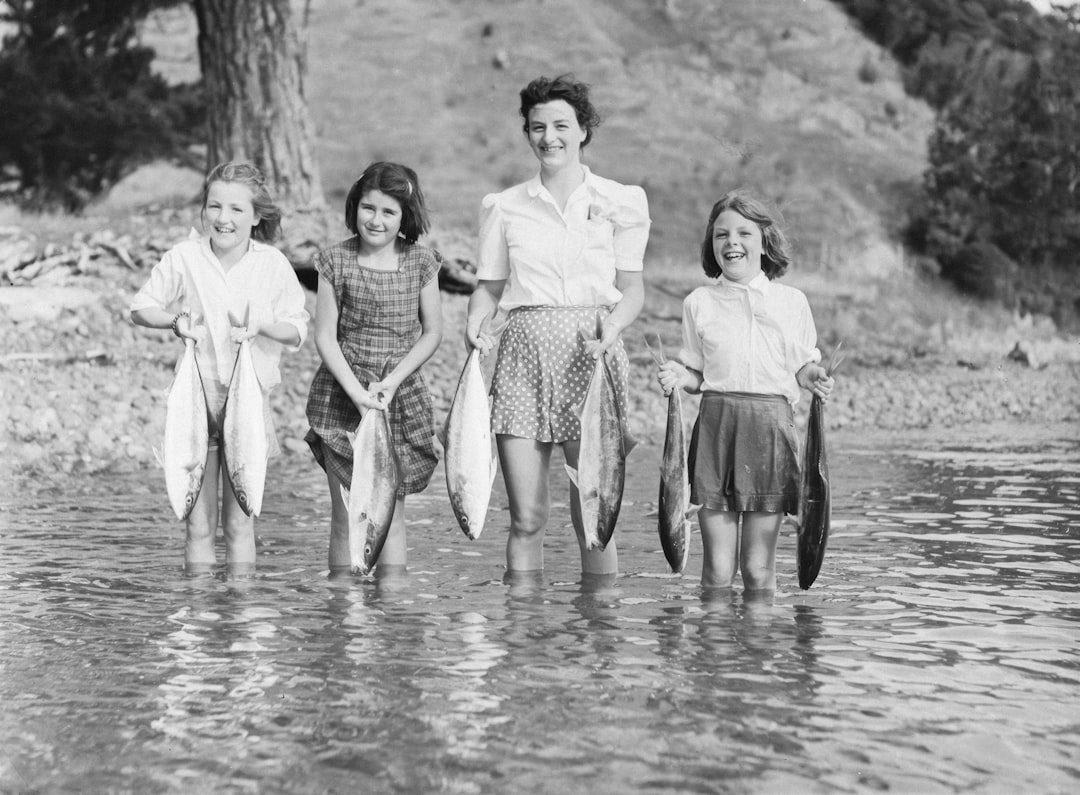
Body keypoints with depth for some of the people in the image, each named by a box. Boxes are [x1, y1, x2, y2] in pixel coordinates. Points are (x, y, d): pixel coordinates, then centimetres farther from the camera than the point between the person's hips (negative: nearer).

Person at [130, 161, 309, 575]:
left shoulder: (273, 265, -3)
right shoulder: (183, 258, -4)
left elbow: (298, 330, 1)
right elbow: (141, 307, 6)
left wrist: (261, 325, -18)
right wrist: (175, 320, -14)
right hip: (196, 385, 0)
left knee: (242, 499, 5)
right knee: (198, 489, 4)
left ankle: (242, 571, 14)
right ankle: (198, 570, 13)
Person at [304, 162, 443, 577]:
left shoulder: (421, 261, 0)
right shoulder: (336, 261, -3)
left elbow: (432, 333, 3)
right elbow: (325, 336, -3)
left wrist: (391, 382, -9)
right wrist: (357, 391, -14)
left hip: (401, 397, 1)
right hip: (341, 396, -1)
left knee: (391, 514, 2)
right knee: (345, 516, 2)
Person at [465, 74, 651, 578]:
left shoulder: (621, 202, 8)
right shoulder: (503, 206, 11)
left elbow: (632, 290, 8)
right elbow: (489, 287, 14)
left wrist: (612, 328, -11)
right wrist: (476, 327, -6)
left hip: (590, 357, -1)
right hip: (522, 356, 1)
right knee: (526, 517, -2)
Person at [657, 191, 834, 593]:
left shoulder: (792, 301, 9)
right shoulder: (698, 303, 9)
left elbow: (802, 365, 16)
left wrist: (812, 377, -6)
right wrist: (677, 376, -5)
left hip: (772, 425, 0)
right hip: (715, 423, 0)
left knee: (758, 568, 1)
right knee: (717, 568, -1)